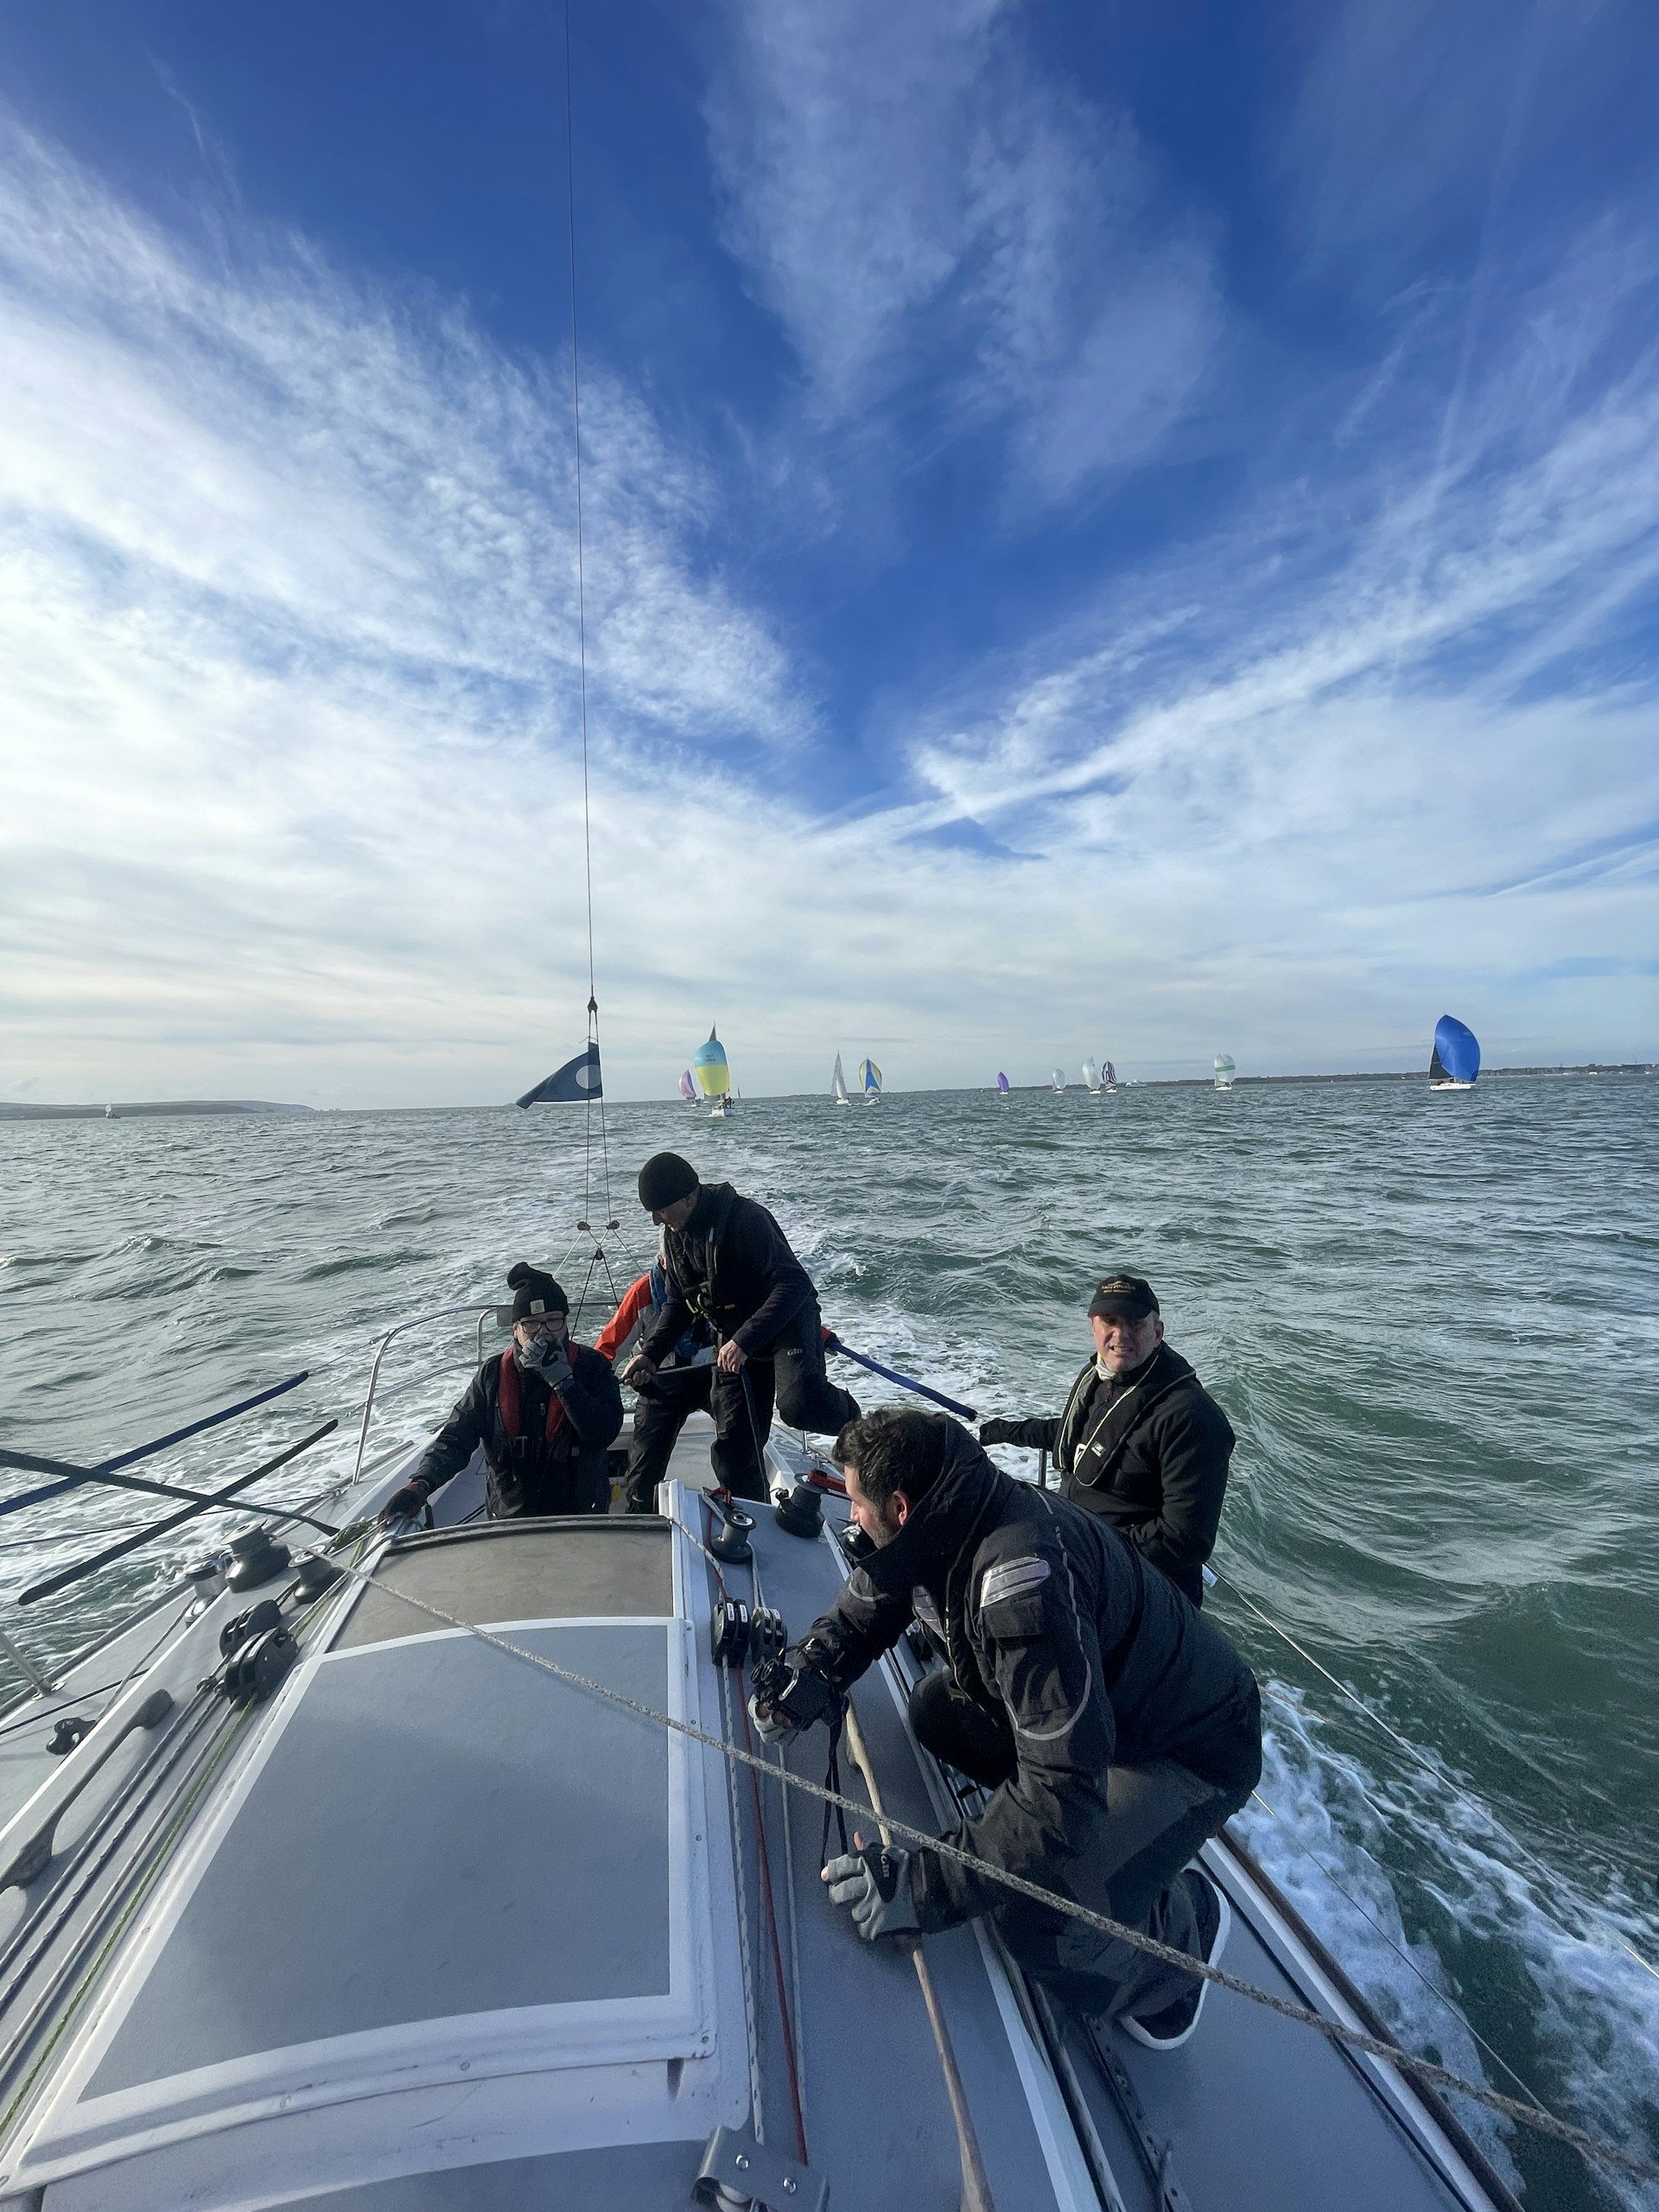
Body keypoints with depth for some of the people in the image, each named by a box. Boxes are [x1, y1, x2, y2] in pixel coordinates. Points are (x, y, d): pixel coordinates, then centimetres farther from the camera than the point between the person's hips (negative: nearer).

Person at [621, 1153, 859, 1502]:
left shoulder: (745, 1219, -25)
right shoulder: (674, 1235, -1)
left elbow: (794, 1285, -30)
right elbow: (678, 1305, 11)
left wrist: (745, 1342, -37)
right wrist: (650, 1355, -3)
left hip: (788, 1321, -7)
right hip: (733, 1338, 7)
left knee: (799, 1405, -33)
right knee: (733, 1449, 7)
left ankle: (847, 1413, 1)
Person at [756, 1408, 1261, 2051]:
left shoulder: (1024, 1580, -38)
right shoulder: (945, 1525, -11)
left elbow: (1064, 1785, -36)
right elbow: (861, 1612, 6)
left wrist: (926, 1885, -31)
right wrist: (802, 1684, -8)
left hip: (1191, 1744, -8)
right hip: (1106, 1697, 8)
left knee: (1035, 1917, -20)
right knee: (937, 1711, 1)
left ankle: (1183, 1918, 9)